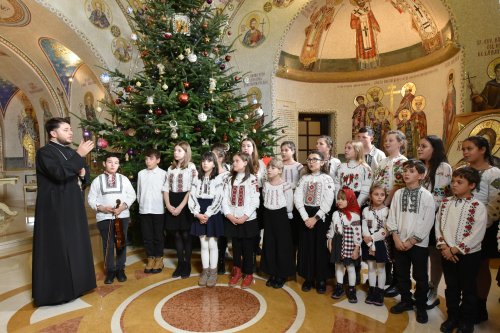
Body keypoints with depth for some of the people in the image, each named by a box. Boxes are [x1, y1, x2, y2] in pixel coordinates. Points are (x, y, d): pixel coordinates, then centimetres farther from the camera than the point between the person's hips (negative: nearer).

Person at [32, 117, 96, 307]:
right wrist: (79, 155, -28)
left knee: (75, 245, 14)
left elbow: (83, 177, 21)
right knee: (56, 249, 0)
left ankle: (73, 285, 28)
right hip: (54, 209, -8)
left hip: (73, 207, 8)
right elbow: (59, 173, -29)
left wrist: (83, 174, -1)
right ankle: (56, 291, 14)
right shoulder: (44, 152, -11)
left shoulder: (71, 153, 13)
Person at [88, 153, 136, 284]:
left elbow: (132, 195, 3)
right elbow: (91, 199, 2)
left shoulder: (124, 179, 4)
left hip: (122, 216, 1)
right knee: (107, 244, 6)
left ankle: (120, 269, 23)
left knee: (121, 243, 9)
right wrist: (102, 208, -13)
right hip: (104, 217, -1)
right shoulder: (97, 180, 2)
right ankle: (110, 270, 20)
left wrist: (123, 206, -12)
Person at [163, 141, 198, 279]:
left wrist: (181, 207, -16)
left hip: (185, 204, -5)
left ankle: (187, 265, 14)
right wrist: (168, 205, -5)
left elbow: (192, 189, -12)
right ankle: (180, 264, 20)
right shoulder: (171, 168, 13)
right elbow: (166, 188, 10)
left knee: (186, 235, 1)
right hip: (172, 205, 5)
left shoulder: (191, 167, -5)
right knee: (177, 235, 10)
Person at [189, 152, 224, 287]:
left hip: (213, 215, -3)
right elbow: (192, 197, 0)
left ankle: (213, 273, 17)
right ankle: (205, 272, 22)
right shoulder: (197, 179, 7)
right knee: (203, 245, 11)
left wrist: (207, 214, -16)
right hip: (199, 216, 3)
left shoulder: (218, 179, -4)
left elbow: (218, 200, -11)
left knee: (212, 245, 4)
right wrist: (197, 214, -12)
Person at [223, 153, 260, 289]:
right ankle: (237, 272, 30)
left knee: (248, 248, 6)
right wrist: (229, 215, -9)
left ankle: (248, 274, 22)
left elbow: (255, 201, -12)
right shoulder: (230, 179, 10)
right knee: (236, 247, 14)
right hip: (232, 220, 4)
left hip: (248, 220, -4)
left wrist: (244, 217, -16)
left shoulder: (252, 179, -6)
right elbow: (225, 199, 4)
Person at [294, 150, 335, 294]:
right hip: (305, 216, 3)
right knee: (306, 247, 7)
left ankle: (321, 279, 17)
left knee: (320, 247, 2)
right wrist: (305, 217, -13)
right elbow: (297, 197, -4)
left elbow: (328, 202, -11)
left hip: (321, 216, -3)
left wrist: (315, 218, -16)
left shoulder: (327, 179, -3)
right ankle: (308, 278, 21)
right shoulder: (304, 178, 6)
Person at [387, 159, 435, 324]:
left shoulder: (427, 196, -7)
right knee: (402, 274, 15)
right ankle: (406, 301, 33)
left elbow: (427, 222, -10)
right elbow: (392, 217, 3)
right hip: (399, 242, 3)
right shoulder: (398, 193, 2)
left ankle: (421, 307, 28)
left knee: (420, 276, 9)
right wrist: (396, 238, -6)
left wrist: (412, 241, -12)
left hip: (418, 243, -3)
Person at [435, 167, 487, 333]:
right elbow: (438, 225, 3)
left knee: (468, 289, 12)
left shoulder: (478, 206, -13)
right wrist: (444, 247, -8)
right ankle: (452, 317, 34)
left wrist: (455, 249, -17)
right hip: (447, 254, 4)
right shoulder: (446, 202, 2)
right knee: (451, 287, 17)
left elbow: (476, 235, -17)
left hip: (469, 255, -4)